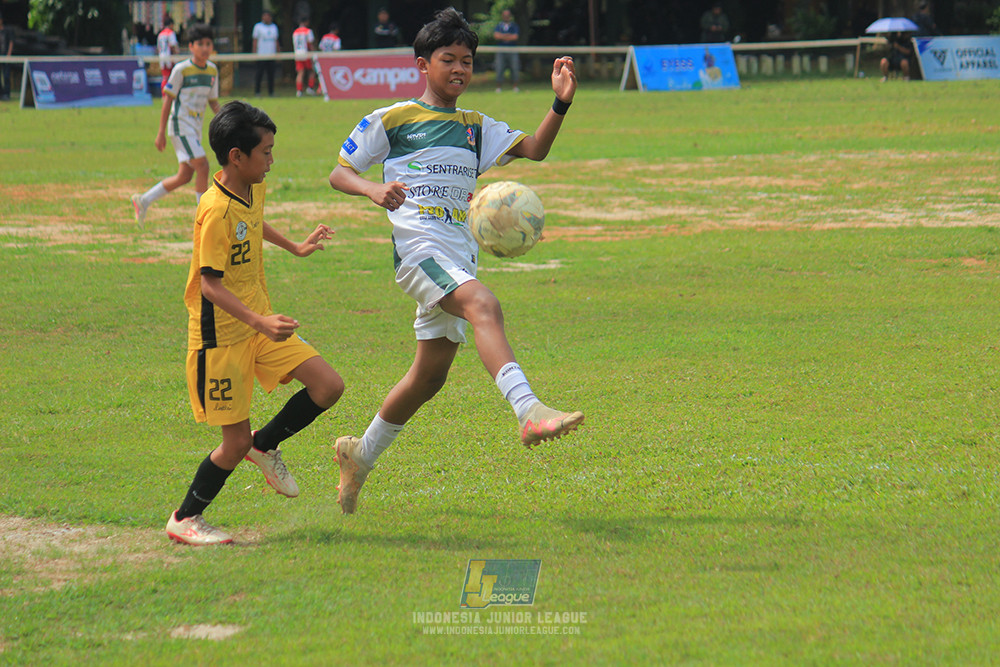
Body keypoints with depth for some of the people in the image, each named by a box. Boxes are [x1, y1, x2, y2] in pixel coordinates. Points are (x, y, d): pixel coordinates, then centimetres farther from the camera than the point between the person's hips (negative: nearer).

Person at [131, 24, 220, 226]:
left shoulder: (212, 70, 9)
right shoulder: (181, 70, -10)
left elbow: (213, 102, 17)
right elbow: (168, 99, -7)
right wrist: (161, 132, -9)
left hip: (195, 129, 7)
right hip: (180, 124, -7)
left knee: (185, 175, 7)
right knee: (202, 165, -16)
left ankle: (143, 201, 21)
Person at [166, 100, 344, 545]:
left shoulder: (253, 190, 3)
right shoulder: (216, 211, -23)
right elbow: (210, 284, -25)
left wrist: (296, 248, 40)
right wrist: (260, 322, -35)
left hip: (260, 322, 8)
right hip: (220, 336, -8)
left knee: (329, 386, -4)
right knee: (236, 443, -4)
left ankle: (265, 445, 19)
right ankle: (184, 520, 16)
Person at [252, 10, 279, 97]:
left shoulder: (274, 27, 14)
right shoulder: (258, 27, 1)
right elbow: (255, 41, 1)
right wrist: (254, 53, -5)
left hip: (272, 56, 4)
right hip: (261, 56, -4)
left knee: (271, 75, 3)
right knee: (259, 74, -4)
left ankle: (271, 92, 7)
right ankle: (257, 92, 1)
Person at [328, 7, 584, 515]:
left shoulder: (476, 128, 20)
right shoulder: (391, 120, 6)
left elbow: (533, 149, 8)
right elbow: (338, 173, 7)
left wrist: (561, 103, -8)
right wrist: (374, 189, -15)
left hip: (459, 257, 7)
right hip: (418, 244, -7)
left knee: (430, 375, 11)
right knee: (483, 305, -33)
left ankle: (360, 455, 29)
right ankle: (529, 412, -51)